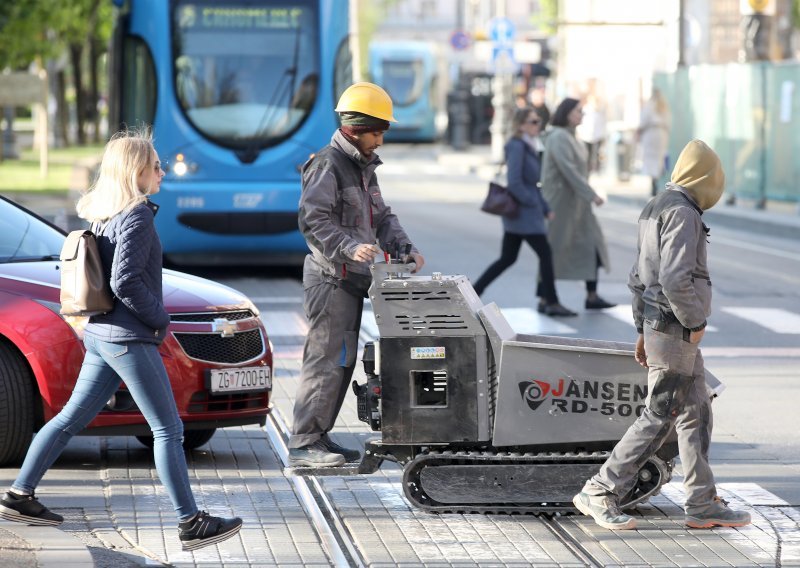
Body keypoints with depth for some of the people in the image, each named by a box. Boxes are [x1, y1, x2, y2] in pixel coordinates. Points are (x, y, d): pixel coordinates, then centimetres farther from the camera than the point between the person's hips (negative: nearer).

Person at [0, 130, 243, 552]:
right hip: (129, 338, -9)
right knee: (168, 430, -6)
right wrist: (160, 319, -10)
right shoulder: (137, 216, -15)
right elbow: (125, 281, -22)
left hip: (100, 335, 9)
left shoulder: (104, 215, 12)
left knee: (72, 418, 16)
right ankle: (191, 524, -6)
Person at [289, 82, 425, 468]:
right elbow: (313, 220, -20)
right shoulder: (328, 165, -12)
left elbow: (381, 216, 22)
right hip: (330, 277, -10)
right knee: (327, 358, -12)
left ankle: (319, 437, 17)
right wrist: (350, 247, -32)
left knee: (343, 360, 11)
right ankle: (303, 444, -11)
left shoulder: (364, 167, 18)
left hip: (351, 278, 10)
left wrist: (404, 248, 5)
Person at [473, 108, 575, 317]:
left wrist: (545, 208, 14)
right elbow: (514, 182, -23)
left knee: (507, 259, 12)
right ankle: (551, 303, 2)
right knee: (545, 254, -4)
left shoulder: (528, 147, 14)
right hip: (523, 212, -10)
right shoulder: (517, 146, -15)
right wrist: (532, 202, -14)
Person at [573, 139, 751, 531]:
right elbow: (675, 279, -27)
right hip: (675, 331, -10)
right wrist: (695, 322, -15)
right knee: (659, 418, -5)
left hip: (657, 326, 10)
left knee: (696, 414, 13)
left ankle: (703, 504, 16)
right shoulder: (682, 214, -16)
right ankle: (599, 493, -1)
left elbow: (639, 277, 19)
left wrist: (643, 330, 22)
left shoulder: (656, 209, 16)